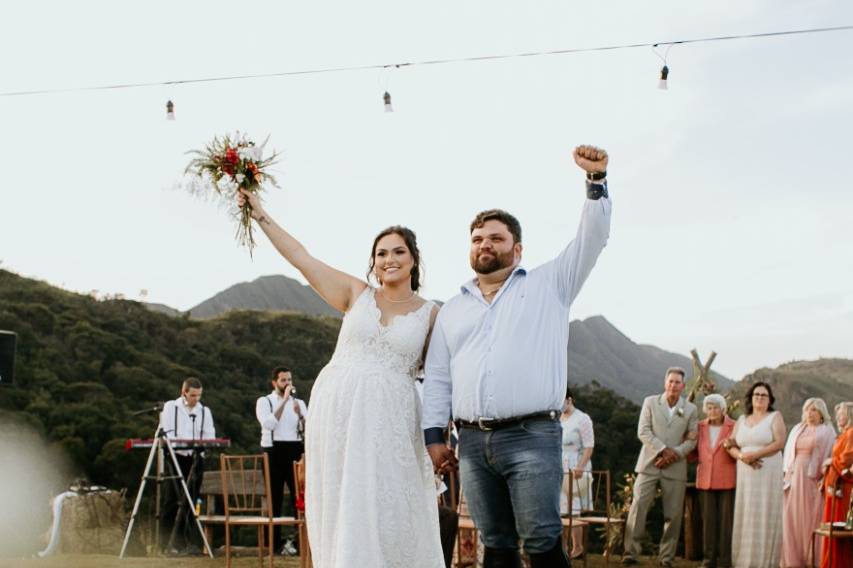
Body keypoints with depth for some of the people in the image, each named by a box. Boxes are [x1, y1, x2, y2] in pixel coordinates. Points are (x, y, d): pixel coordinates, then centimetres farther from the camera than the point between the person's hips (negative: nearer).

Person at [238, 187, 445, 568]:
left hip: (388, 418, -2)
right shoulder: (357, 294, 8)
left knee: (388, 515, -4)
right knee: (338, 511, 5)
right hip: (334, 408, 2)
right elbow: (301, 258, 6)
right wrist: (261, 216, 4)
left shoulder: (431, 315, 6)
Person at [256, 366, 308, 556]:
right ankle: (275, 542, 6)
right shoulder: (264, 401, 4)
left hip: (295, 450, 3)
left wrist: (299, 413, -15)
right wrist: (284, 401, -15)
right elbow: (268, 424, -15)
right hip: (274, 450, -3)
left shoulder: (299, 402, 14)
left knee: (299, 494, -4)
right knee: (274, 497, 1)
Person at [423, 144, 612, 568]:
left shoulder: (547, 285, 12)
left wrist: (596, 180, -11)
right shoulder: (453, 310, 20)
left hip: (532, 437, -3)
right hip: (472, 441, 4)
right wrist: (434, 435, 8)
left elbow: (592, 238, 2)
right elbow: (437, 379, 17)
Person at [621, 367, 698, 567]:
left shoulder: (691, 409, 9)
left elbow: (691, 440, 3)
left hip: (675, 468, 1)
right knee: (638, 507, -9)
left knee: (673, 514, 1)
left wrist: (674, 454, -13)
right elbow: (643, 432, -2)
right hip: (649, 464, -1)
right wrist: (663, 450, -14)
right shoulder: (650, 402, 6)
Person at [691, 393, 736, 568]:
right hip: (705, 480, 3)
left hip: (727, 481, -3)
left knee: (726, 520, -4)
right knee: (708, 521, 1)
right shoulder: (700, 427, 9)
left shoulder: (734, 427, -1)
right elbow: (694, 454, 16)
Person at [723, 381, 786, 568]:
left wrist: (755, 454, -17)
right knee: (745, 517, 0)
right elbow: (731, 446, 10)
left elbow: (779, 443, -9)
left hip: (768, 474, -4)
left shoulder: (775, 417, 3)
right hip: (745, 475, 4)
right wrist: (742, 456, -11)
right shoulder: (742, 420, 15)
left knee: (765, 517, -5)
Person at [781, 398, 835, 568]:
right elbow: (788, 453, 16)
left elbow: (830, 455, -4)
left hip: (814, 479, -4)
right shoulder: (797, 429, 17)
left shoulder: (827, 431, 3)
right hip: (795, 478, 4)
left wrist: (824, 479, -15)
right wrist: (787, 474, 6)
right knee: (792, 519, 1)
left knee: (811, 519, -4)